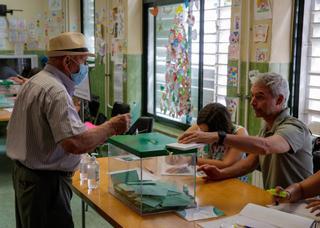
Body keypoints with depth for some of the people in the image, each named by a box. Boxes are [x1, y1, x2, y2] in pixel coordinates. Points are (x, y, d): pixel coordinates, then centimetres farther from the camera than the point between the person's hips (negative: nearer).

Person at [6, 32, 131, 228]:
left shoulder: (35, 82, 9)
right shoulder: (56, 92, -23)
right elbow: (76, 144, -34)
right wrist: (111, 127, -21)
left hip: (24, 173, 10)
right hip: (45, 182, -10)